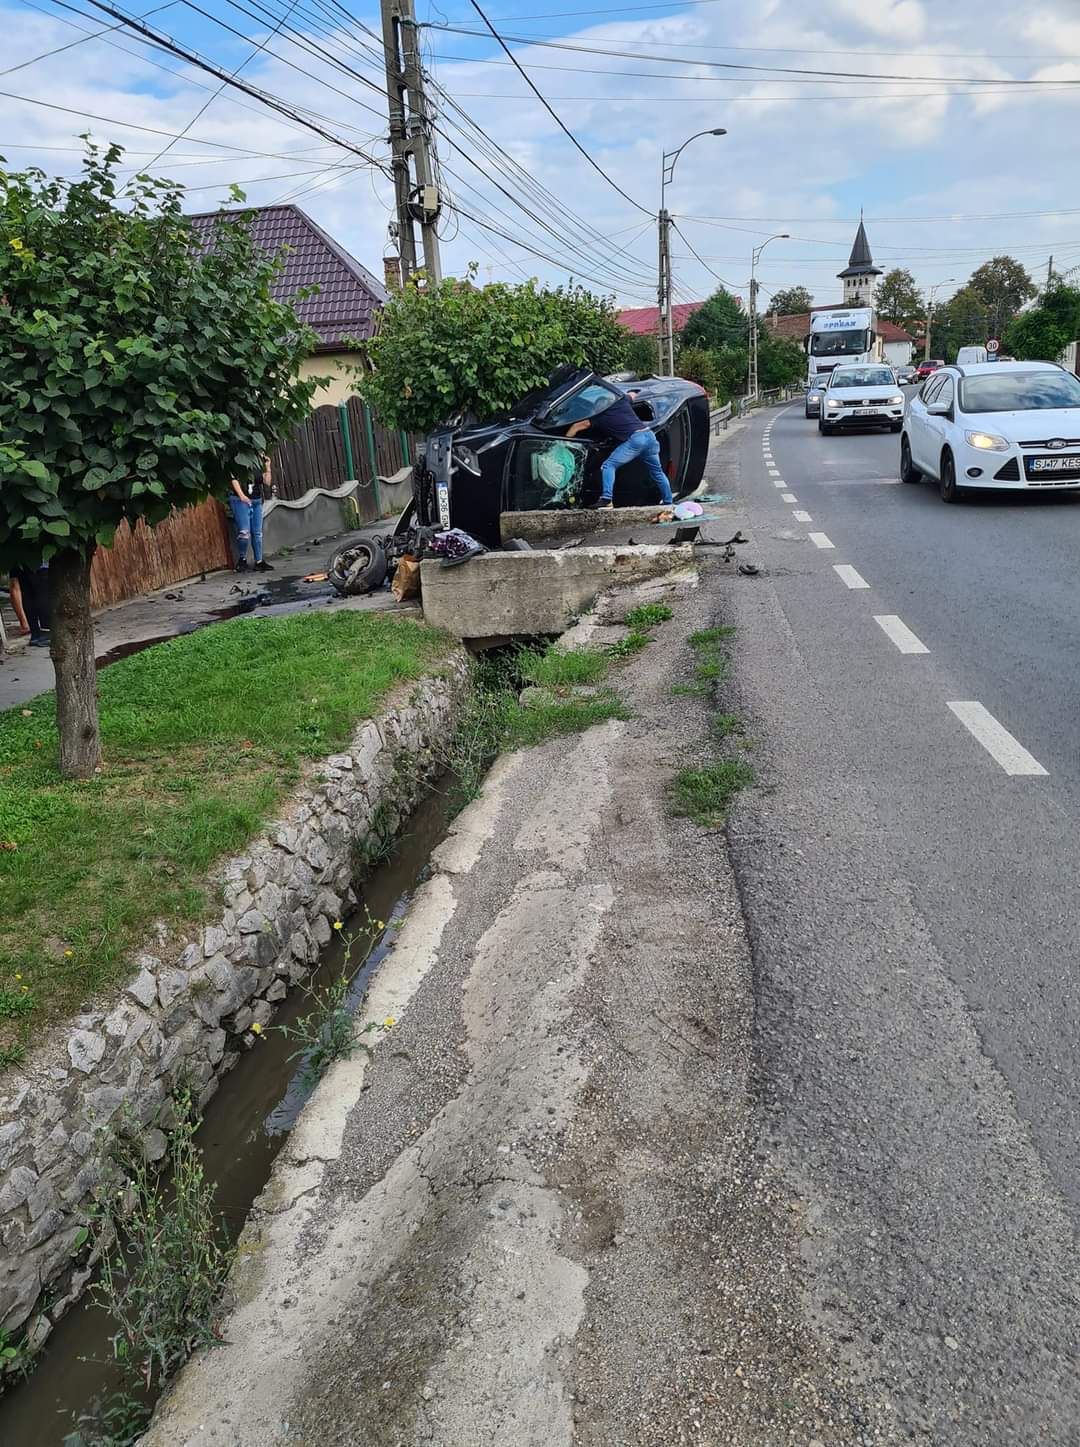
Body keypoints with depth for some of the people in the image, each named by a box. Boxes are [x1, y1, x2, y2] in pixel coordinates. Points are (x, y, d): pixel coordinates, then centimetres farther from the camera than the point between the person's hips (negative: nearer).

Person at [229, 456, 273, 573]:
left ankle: (258, 561, 11)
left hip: (257, 501, 6)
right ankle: (242, 559, 3)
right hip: (240, 501, -6)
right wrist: (241, 495, -19)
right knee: (244, 532, -14)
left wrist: (267, 467, -2)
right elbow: (234, 480, -9)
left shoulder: (258, 467, 12)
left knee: (257, 533, 6)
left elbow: (267, 483, 7)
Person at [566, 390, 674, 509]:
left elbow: (577, 426, 17)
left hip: (635, 439, -6)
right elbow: (632, 394, 47)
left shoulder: (600, 417, 10)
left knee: (609, 465, -1)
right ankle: (668, 502, 26)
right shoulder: (622, 400, 22)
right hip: (650, 434, 6)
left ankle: (606, 500, -17)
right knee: (657, 472, 19)